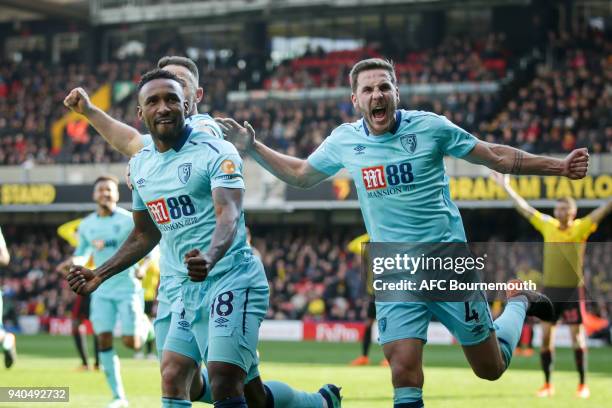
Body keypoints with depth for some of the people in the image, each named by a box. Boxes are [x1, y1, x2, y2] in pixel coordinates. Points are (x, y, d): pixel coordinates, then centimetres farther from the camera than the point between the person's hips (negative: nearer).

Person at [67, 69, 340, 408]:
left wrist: (209, 259, -44)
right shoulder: (140, 165, 12)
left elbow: (229, 215, -25)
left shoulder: (215, 152, -10)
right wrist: (99, 275, 21)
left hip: (232, 280, -8)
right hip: (189, 290, 8)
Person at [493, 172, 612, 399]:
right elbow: (524, 208, 11)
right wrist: (506, 187, 13)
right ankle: (547, 384, 11)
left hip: (572, 289, -3)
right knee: (546, 336, 2)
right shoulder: (547, 226, 5)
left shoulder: (581, 228, -4)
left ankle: (582, 385, 6)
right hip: (550, 288, 3)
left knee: (577, 335, -2)